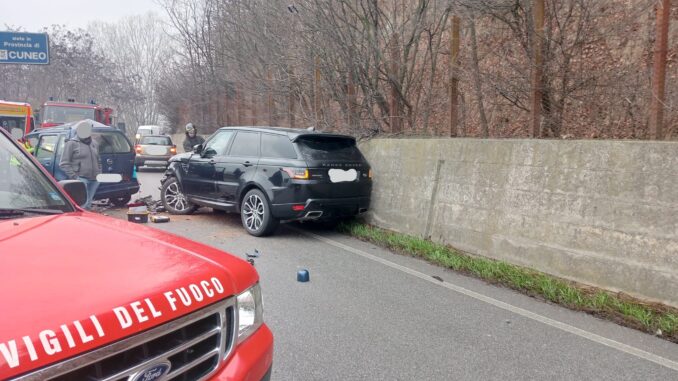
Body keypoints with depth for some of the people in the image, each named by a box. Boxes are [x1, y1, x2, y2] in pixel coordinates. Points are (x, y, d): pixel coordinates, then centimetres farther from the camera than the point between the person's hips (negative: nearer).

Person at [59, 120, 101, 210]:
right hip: (81, 179, -6)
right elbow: (64, 163, -4)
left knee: (88, 205, 10)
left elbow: (98, 162, 29)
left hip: (94, 180, 7)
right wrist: (74, 176, -13)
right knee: (83, 204, -14)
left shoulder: (94, 144, 19)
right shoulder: (72, 143, -1)